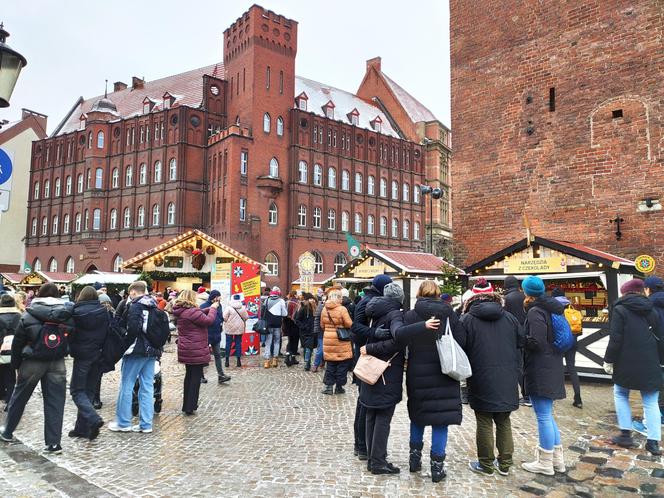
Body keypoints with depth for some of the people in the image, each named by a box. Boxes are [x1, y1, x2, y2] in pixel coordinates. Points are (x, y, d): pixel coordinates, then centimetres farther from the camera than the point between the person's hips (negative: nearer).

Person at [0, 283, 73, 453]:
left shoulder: (28, 316, -7)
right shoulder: (67, 314, -5)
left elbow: (17, 343, -1)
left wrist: (16, 364, 9)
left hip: (32, 362, 0)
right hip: (57, 363, 1)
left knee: (19, 398, 21)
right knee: (55, 402, 5)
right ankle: (54, 443, 5)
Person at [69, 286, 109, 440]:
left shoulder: (76, 312, -9)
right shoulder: (104, 311, 1)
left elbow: (70, 334, -3)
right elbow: (109, 332, 4)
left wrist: (71, 349, 13)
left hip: (82, 355, -4)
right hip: (98, 355, 4)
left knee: (77, 390, 5)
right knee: (89, 390, 13)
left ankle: (93, 419, -15)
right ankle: (82, 428, 17)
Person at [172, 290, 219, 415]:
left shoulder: (182, 311, 9)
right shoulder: (192, 311, -21)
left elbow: (200, 314, 14)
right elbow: (208, 320, -23)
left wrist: (210, 308, 5)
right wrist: (213, 308, -8)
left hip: (186, 350, 10)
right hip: (196, 351, -10)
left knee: (189, 376, 20)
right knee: (196, 377, 1)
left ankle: (186, 405, 29)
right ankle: (190, 407, 5)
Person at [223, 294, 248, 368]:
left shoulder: (229, 308, -13)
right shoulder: (243, 308, -4)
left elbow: (224, 318, -14)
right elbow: (246, 317, 1)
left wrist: (227, 322, 7)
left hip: (230, 328, -2)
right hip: (240, 328, 2)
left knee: (228, 343, 7)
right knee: (238, 343, 9)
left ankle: (227, 360, 11)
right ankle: (239, 360, 9)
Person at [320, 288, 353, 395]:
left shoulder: (324, 309, 0)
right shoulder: (342, 309, -15)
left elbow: (322, 325, 10)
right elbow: (349, 324, -14)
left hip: (328, 339, 5)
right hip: (341, 340, -4)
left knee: (330, 363, 14)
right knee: (342, 363, 9)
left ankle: (328, 386, 14)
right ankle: (339, 387, 15)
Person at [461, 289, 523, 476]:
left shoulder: (467, 319, -6)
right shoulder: (509, 317, 6)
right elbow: (521, 344, 9)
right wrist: (515, 372, 17)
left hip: (482, 380, -4)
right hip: (507, 381, 4)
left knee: (484, 423, 7)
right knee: (504, 422, 16)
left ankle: (486, 465, 18)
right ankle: (504, 464, 25)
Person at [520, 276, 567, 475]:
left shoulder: (535, 312, -16)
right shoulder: (549, 309, 11)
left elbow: (536, 342, -24)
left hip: (540, 371, -10)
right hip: (551, 368, 10)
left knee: (543, 416, 1)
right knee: (547, 415, 19)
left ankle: (545, 463, 11)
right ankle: (557, 459, 27)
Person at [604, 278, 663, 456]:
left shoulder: (620, 310, -7)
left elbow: (615, 339, -12)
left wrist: (609, 360, -5)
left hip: (627, 362, -4)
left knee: (620, 394, 13)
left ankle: (626, 434, 11)